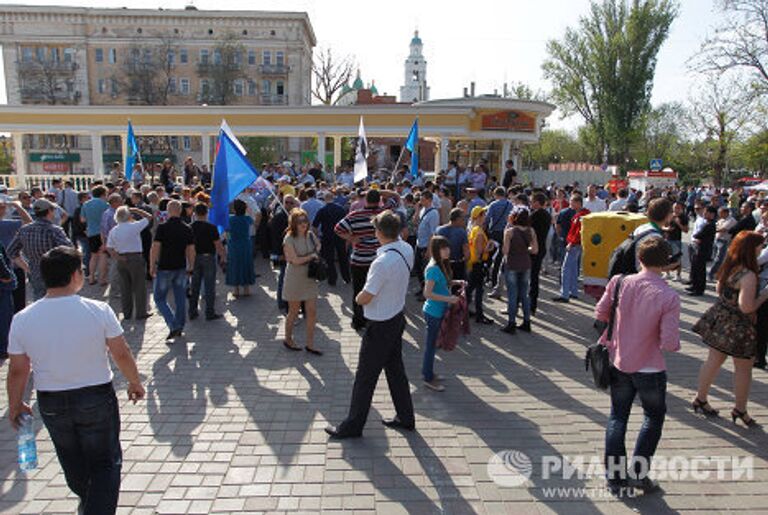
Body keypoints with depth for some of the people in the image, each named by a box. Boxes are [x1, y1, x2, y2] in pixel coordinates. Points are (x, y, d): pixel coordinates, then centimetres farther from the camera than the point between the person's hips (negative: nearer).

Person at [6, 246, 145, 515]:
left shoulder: (22, 319, -11)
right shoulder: (98, 310, -19)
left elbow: (18, 371, -3)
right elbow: (122, 354, -11)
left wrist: (15, 405, 14)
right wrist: (135, 382, 6)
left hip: (51, 404, 4)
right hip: (96, 399, -4)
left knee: (72, 461, 27)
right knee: (106, 462, 13)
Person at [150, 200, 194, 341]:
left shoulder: (162, 227, -11)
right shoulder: (187, 229, 1)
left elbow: (155, 248, -13)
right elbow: (191, 250, 3)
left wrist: (152, 266, -4)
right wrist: (190, 267, 12)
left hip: (165, 268, -4)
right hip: (181, 268, 4)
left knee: (160, 299, 7)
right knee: (180, 299, 13)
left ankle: (174, 326, -7)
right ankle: (179, 329, 21)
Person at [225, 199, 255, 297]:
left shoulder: (230, 219, -10)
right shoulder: (247, 219, -7)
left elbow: (227, 233, -1)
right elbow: (252, 222, 16)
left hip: (233, 247, -1)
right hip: (246, 246, 1)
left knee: (234, 266, 9)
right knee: (246, 265, 11)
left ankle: (236, 290, 12)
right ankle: (246, 288, 15)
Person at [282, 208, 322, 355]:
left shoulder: (311, 235, 1)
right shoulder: (289, 239, -15)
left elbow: (318, 246, 22)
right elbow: (295, 260, -20)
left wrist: (316, 252, 1)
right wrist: (312, 256, -10)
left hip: (310, 278, 5)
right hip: (295, 279, -5)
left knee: (312, 312, 4)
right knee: (294, 312, 10)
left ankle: (310, 344, 15)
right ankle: (288, 340, 31)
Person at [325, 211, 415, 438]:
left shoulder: (382, 262, -31)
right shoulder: (407, 249, -7)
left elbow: (364, 299, -22)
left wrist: (359, 297, -1)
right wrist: (392, 217, 11)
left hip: (380, 326, -8)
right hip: (398, 317, 8)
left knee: (365, 377, 7)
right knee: (395, 369, 22)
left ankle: (353, 426, 23)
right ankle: (405, 417, 36)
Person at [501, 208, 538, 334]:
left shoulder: (509, 231, -13)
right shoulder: (531, 231, -2)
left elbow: (505, 251, -15)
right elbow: (535, 250, 0)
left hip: (512, 265, -4)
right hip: (526, 265, 4)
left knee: (512, 295, 4)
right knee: (524, 294, 15)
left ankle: (511, 324, 9)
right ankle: (526, 322, 21)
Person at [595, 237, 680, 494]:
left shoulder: (619, 282, -11)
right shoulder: (668, 297, -20)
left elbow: (600, 313, 1)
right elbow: (670, 344, -20)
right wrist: (674, 342, 2)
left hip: (618, 364, 3)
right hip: (649, 369, -3)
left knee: (617, 417, 17)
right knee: (654, 417, 22)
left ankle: (614, 475, 25)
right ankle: (638, 472, 22)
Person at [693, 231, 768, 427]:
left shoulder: (728, 267, 0)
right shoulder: (748, 276, -25)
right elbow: (747, 307, -25)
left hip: (719, 320, 8)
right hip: (737, 328, -8)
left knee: (713, 361, 18)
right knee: (744, 369, 11)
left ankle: (701, 399, 29)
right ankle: (740, 409, 25)